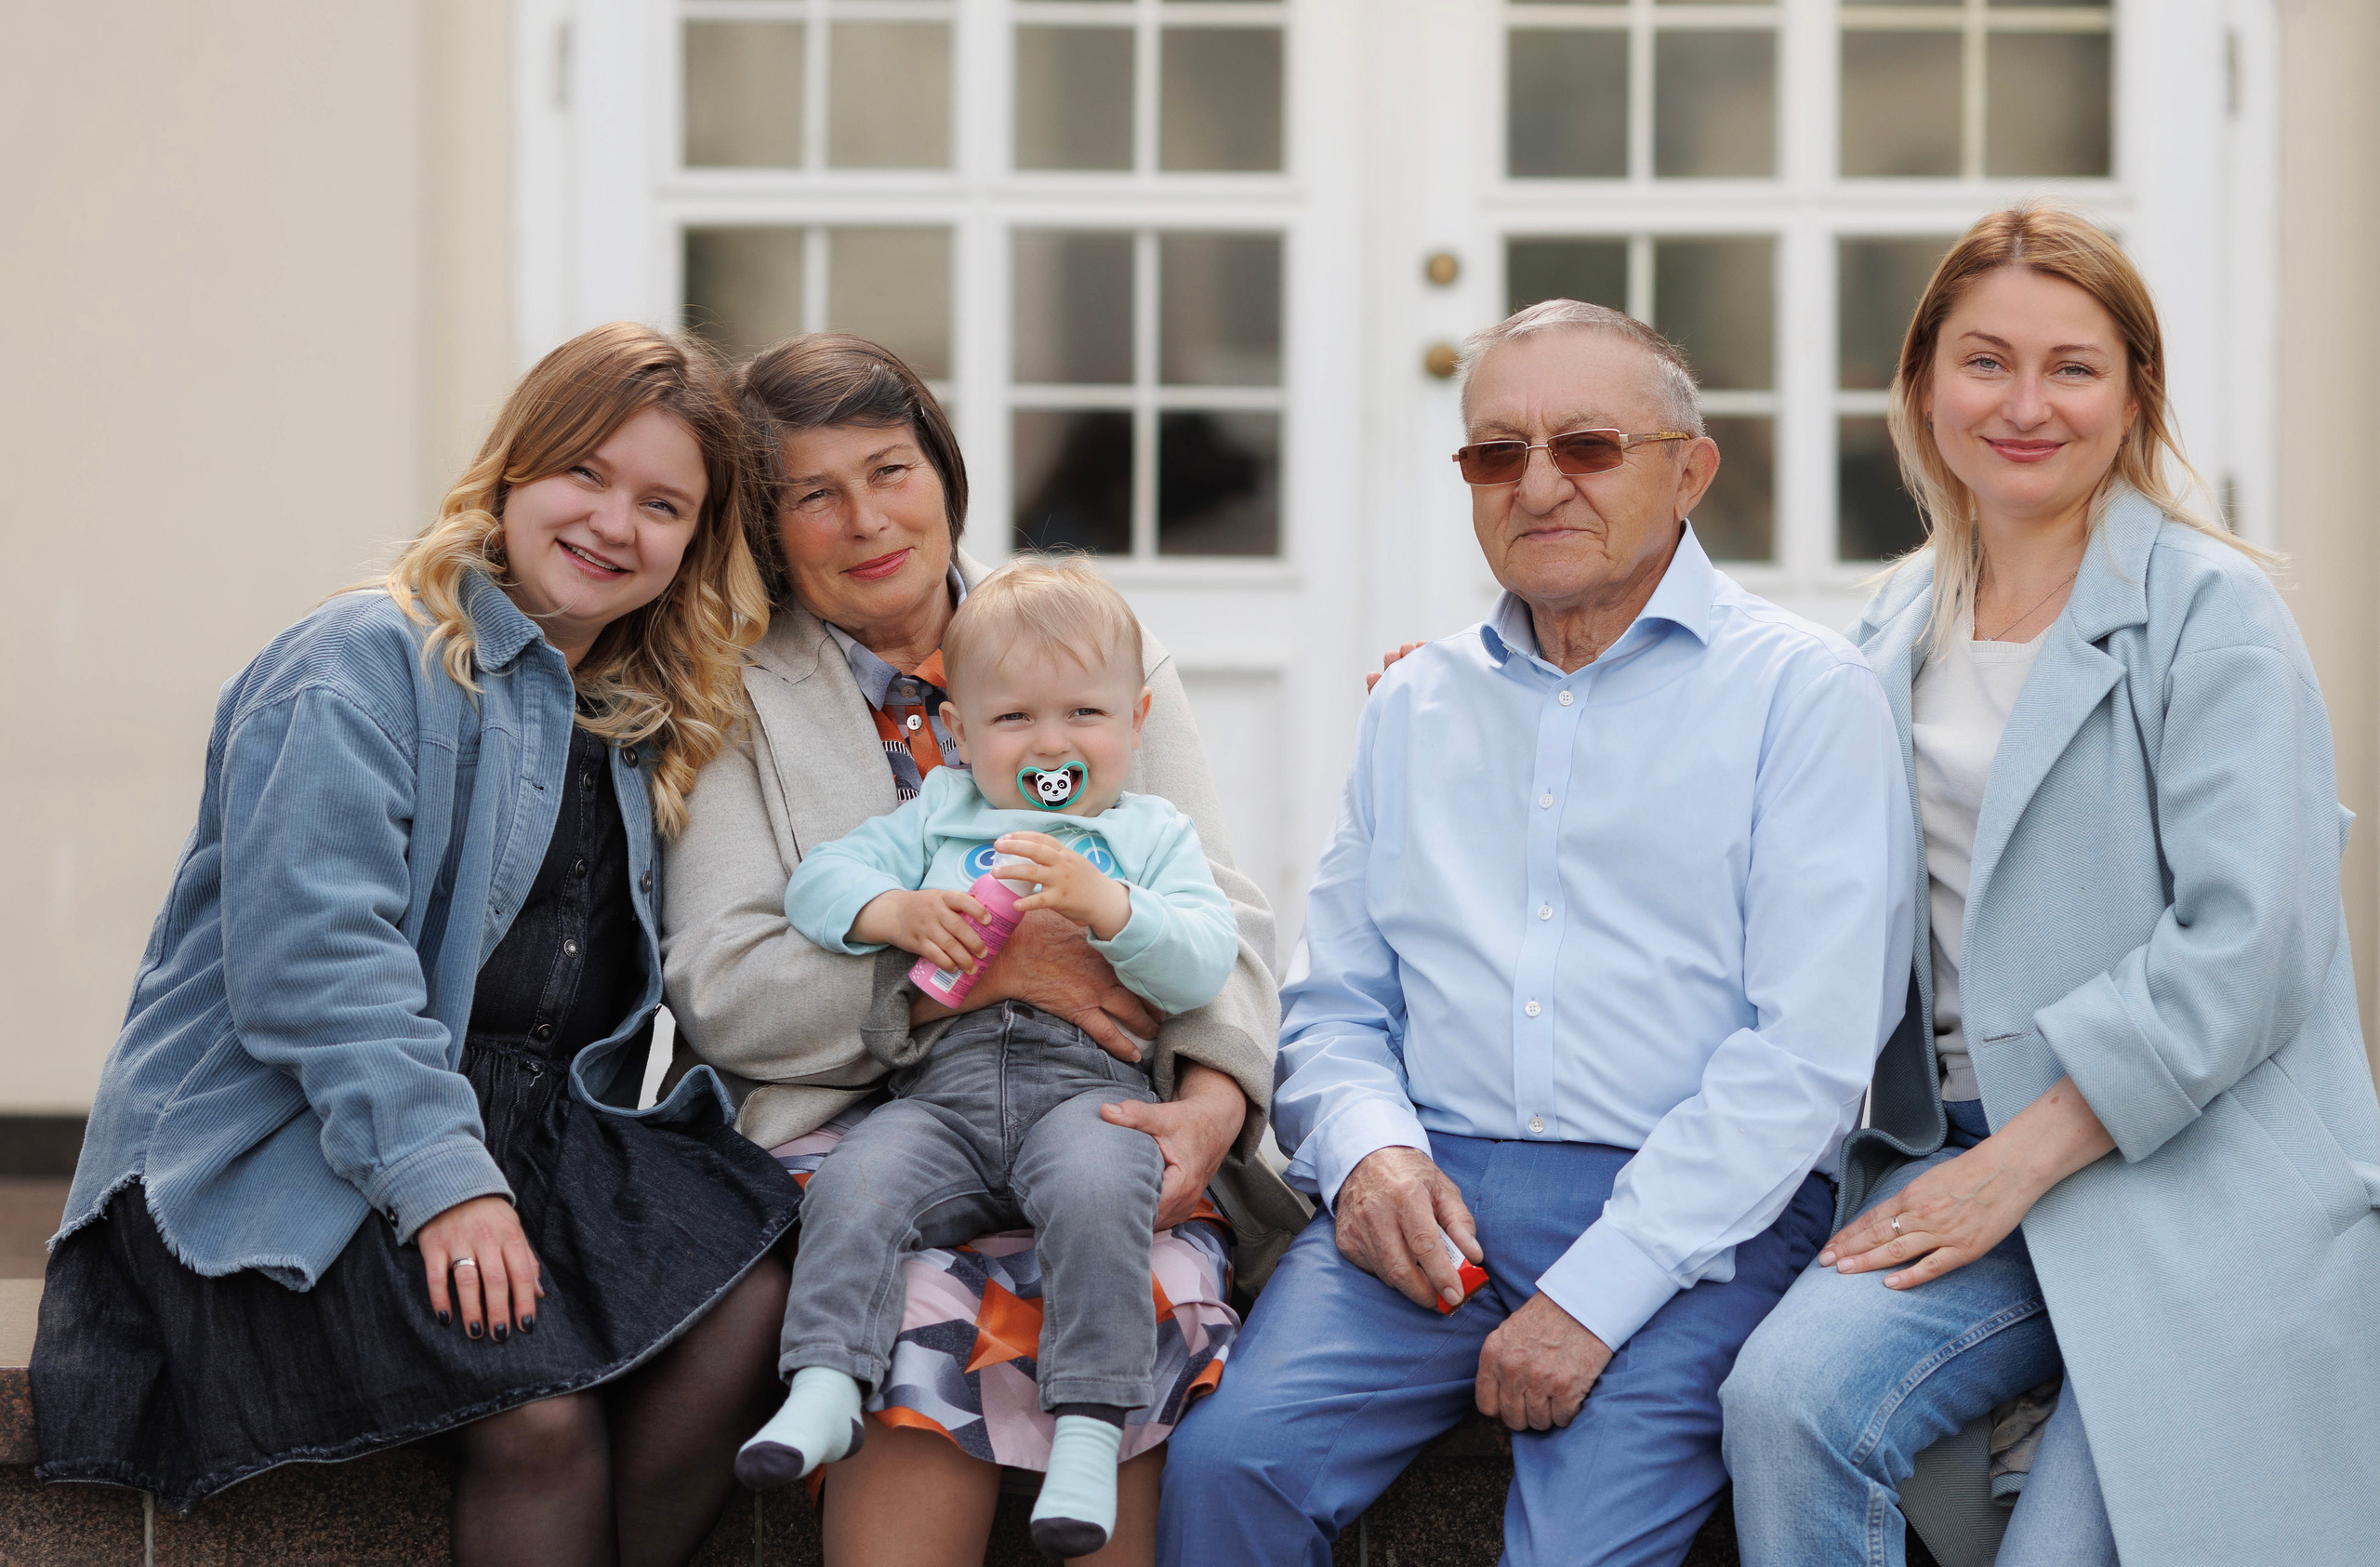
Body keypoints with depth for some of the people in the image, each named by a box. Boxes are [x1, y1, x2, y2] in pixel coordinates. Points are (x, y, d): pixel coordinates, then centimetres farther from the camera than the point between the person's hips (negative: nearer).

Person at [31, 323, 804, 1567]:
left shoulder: (638, 724, 18)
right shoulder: (357, 671, -7)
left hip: (533, 1132, 7)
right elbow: (314, 962, -19)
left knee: (745, 1302, -21)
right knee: (538, 1406, -30)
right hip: (290, 1146, -7)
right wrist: (444, 1180, -27)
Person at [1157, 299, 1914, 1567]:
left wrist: (1594, 1292, -15)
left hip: (1694, 1222, -3)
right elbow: (1333, 1003, 21)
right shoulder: (1414, 705, 20)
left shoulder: (1804, 693, 2)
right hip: (1432, 1192, 4)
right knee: (1227, 1462, -23)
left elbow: (1810, 1047, -8)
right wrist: (1368, 1151, -4)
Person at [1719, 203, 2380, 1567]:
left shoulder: (2212, 611, -4)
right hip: (1965, 1151, 4)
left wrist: (2017, 1162, -15)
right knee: (1788, 1400, -24)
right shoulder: (1906, 619, 15)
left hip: (2197, 1175, -4)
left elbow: (2248, 941, -12)